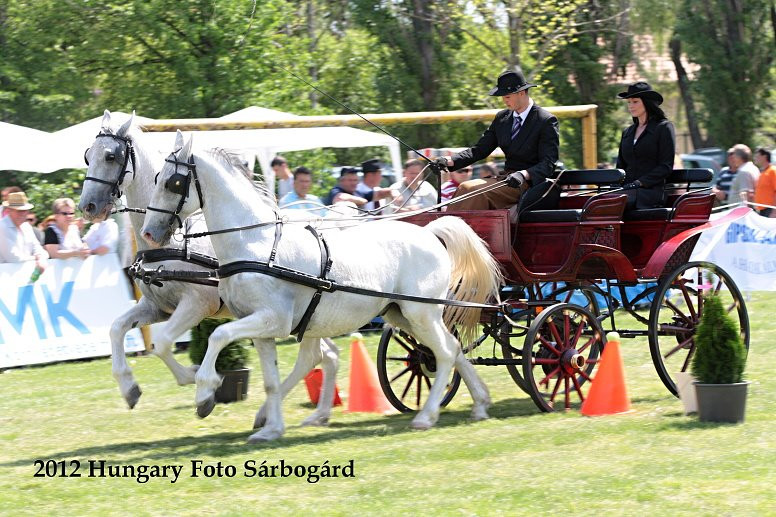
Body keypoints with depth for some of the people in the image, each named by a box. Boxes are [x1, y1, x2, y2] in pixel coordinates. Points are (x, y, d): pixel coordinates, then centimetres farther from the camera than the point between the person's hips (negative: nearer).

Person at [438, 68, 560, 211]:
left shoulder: (546, 121, -8)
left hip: (529, 182, -7)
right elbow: (480, 149, 11)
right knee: (465, 188, -17)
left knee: (474, 191, -27)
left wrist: (523, 175, -32)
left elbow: (548, 163, -14)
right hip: (505, 178, 7)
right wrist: (449, 161, -5)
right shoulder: (502, 118, 13)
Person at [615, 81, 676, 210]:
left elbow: (666, 166, -3)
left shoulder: (664, 127, 4)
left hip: (651, 191, -6)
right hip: (626, 190, 6)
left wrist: (640, 182, -12)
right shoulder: (627, 133, 24)